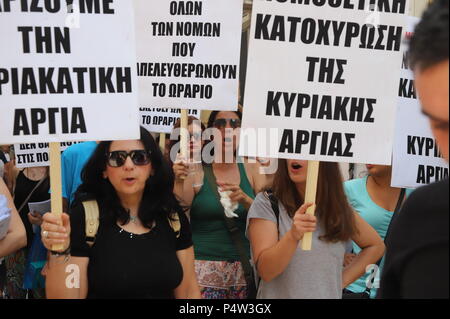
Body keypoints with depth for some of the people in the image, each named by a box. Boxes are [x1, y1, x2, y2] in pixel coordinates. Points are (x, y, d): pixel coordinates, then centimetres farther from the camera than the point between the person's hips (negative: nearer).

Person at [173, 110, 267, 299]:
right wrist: (178, 182, -24)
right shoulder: (196, 172, -2)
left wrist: (244, 199, -18)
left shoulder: (252, 170, 5)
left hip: (244, 269, 3)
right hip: (203, 268, -2)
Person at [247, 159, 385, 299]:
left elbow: (376, 245, 10)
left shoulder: (338, 208, -3)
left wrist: (342, 280, -2)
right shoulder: (267, 203, -13)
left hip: (330, 294, 3)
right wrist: (292, 236, -35)